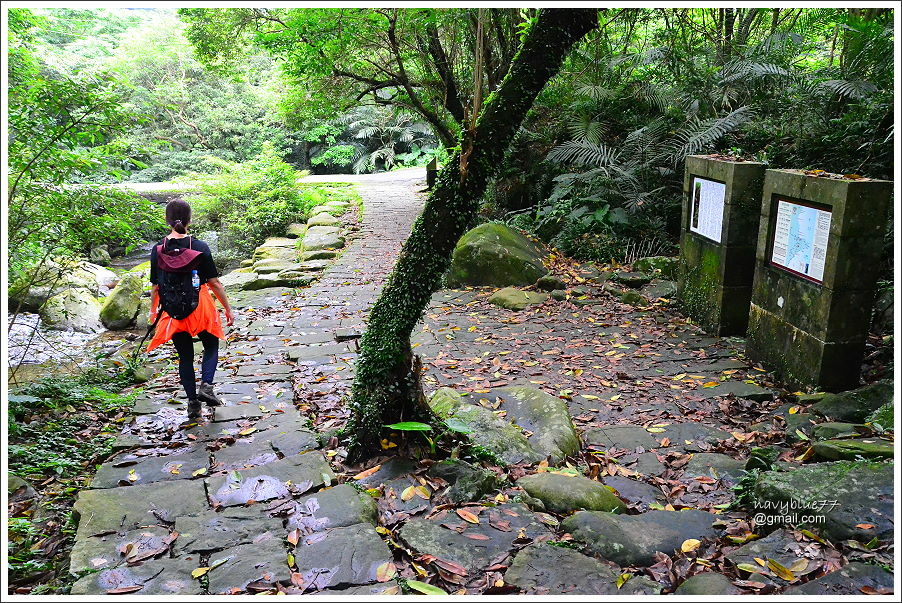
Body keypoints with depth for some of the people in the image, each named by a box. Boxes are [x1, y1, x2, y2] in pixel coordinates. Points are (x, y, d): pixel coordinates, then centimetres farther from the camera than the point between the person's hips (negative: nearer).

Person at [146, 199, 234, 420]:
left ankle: (193, 402, 15)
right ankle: (206, 385, -1)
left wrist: (153, 310, 15)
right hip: (200, 307, -2)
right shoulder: (200, 247, -11)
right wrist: (228, 309, 0)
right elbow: (214, 282, -9)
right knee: (211, 346, 19)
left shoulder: (158, 249, -5)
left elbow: (156, 286, -1)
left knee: (185, 356, 13)